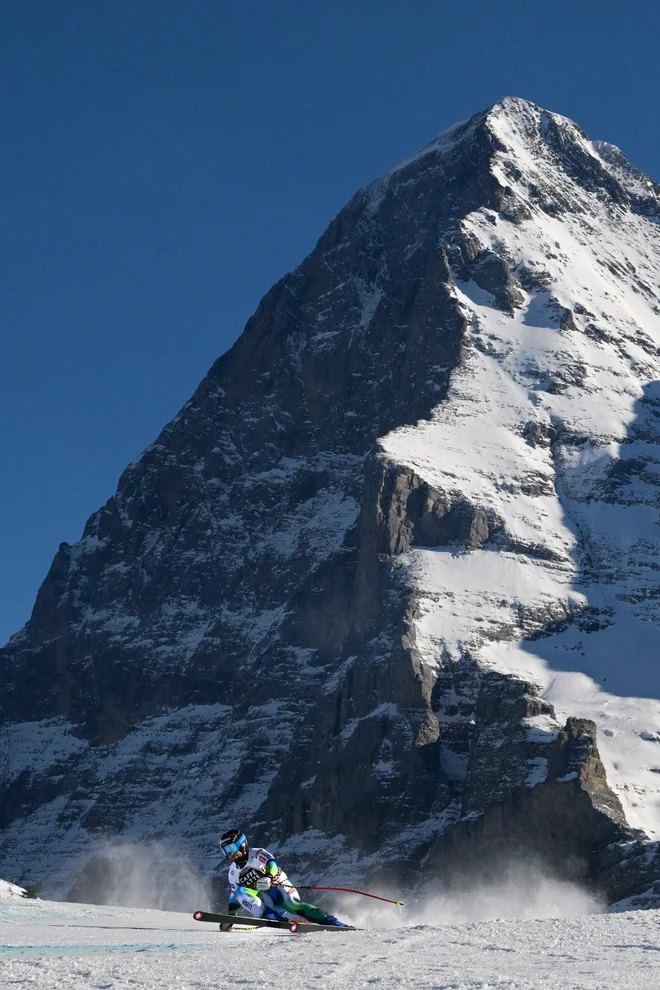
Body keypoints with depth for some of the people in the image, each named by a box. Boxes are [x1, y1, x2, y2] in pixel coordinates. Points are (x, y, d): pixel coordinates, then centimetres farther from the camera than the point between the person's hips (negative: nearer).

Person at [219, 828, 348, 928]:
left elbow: (271, 863, -25)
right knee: (240, 892, -21)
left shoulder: (257, 854, -5)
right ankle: (271, 917, -34)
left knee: (293, 907, -34)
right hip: (265, 899, 5)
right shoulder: (233, 872, 14)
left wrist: (268, 877, -45)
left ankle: (334, 923, -40)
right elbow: (234, 897, 24)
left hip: (280, 887, -5)